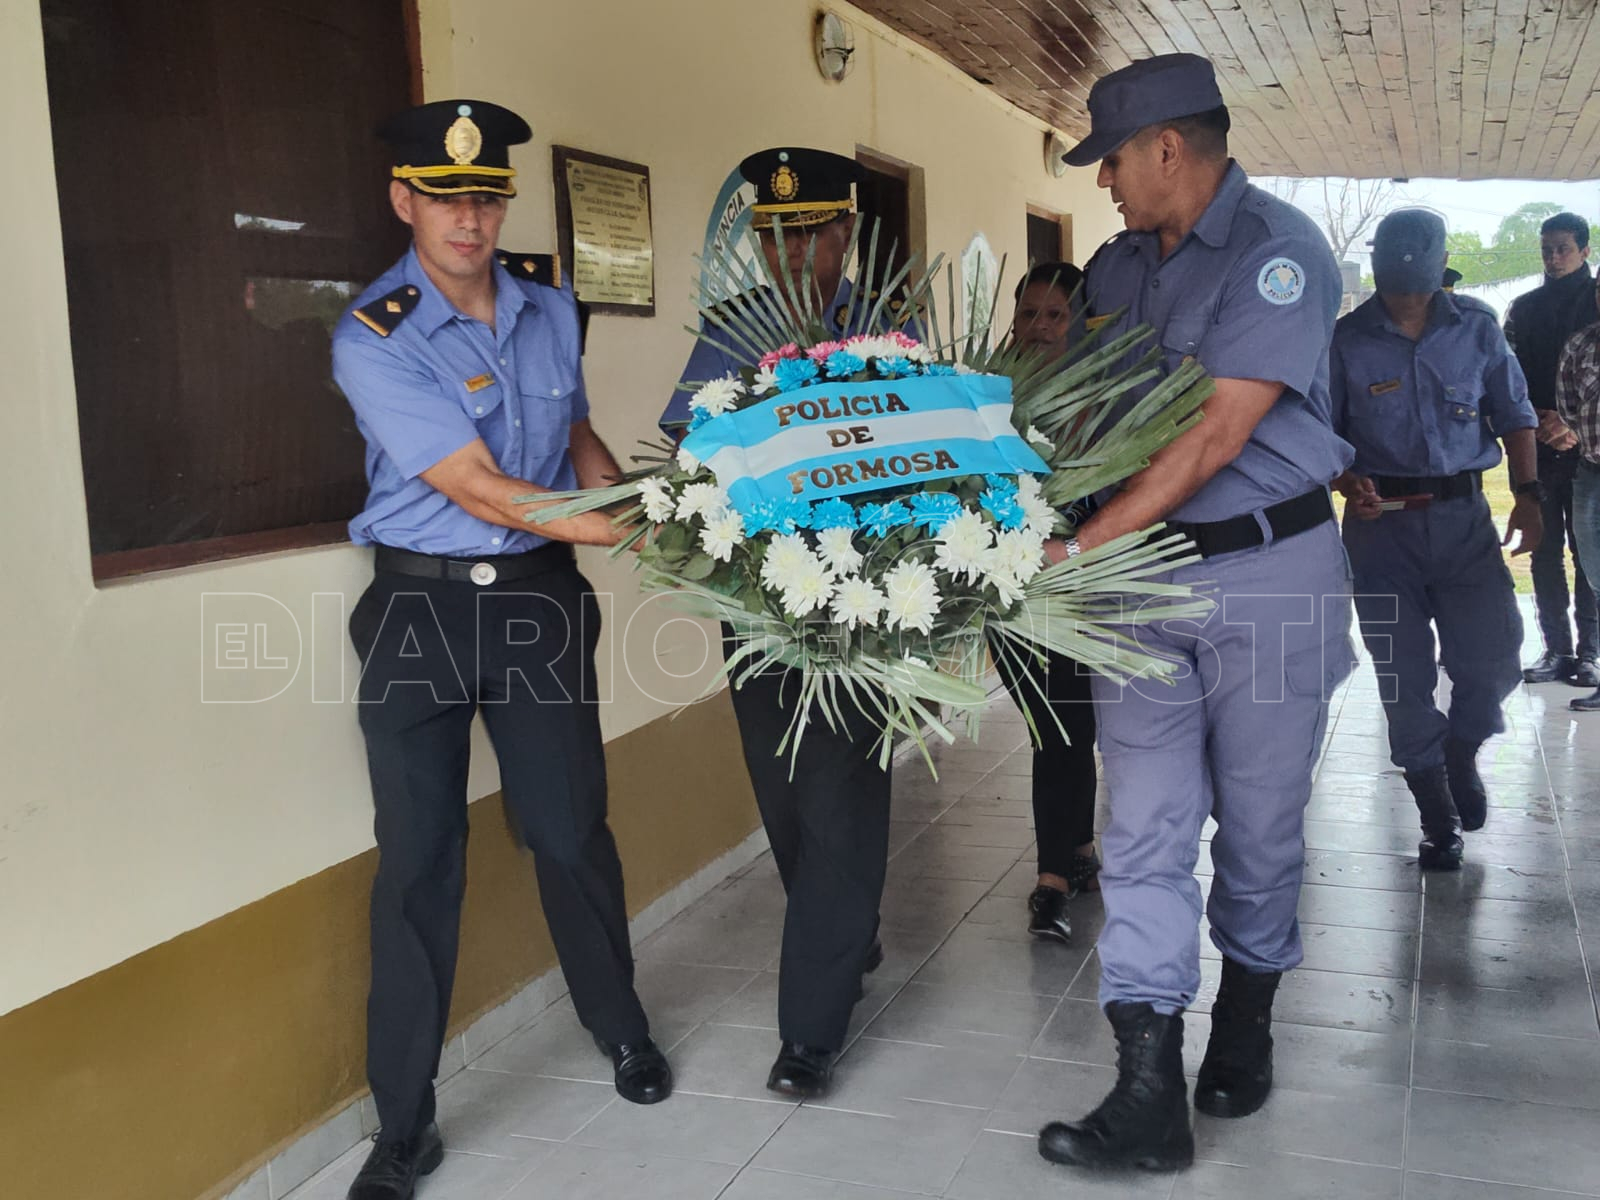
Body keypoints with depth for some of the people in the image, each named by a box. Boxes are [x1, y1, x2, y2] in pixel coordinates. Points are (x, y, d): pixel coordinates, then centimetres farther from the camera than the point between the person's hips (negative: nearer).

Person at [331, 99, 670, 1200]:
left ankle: (620, 1028, 35)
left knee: (572, 829, 9)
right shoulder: (374, 339, -12)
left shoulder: (550, 308, 5)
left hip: (539, 598, 4)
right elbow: (482, 490, -20)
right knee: (418, 860, 2)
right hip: (421, 609, -3)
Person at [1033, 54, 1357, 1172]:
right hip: (1141, 574, 5)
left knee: (1258, 822, 10)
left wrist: (1076, 550, -24)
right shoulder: (1119, 266, 9)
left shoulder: (1277, 252, -13)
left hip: (1267, 571, -5)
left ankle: (1244, 1025, 34)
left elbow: (1214, 437, -21)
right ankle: (1150, 1098, 5)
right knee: (1145, 834, 0)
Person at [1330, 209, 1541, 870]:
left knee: (1493, 659, -4)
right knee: (1404, 675, 3)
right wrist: (1350, 485, -16)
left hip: (1463, 514, 1)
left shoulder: (1477, 327, 4)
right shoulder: (1345, 341, -2)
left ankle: (1461, 750, 30)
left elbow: (1514, 413, 10)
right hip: (1382, 521, -1)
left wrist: (1528, 493, 0)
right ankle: (1438, 813, 18)